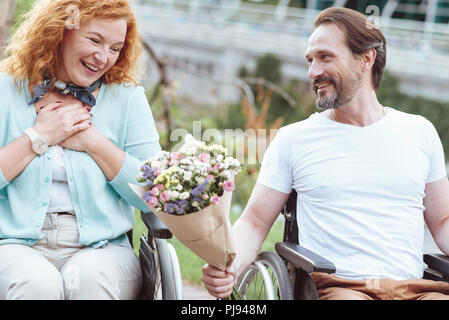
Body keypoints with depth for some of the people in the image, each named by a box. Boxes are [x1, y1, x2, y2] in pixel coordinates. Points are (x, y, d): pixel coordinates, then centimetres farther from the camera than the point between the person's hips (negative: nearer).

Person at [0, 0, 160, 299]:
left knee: (89, 278, -33)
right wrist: (39, 137, -4)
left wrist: (93, 142, -4)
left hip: (102, 248, 1)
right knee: (35, 282, -34)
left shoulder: (127, 98, 11)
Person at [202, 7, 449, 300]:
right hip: (337, 285, -2)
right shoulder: (293, 139, 9)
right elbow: (254, 223, 9)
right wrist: (229, 266, -13)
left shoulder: (419, 132, 15)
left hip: (414, 287, 3)